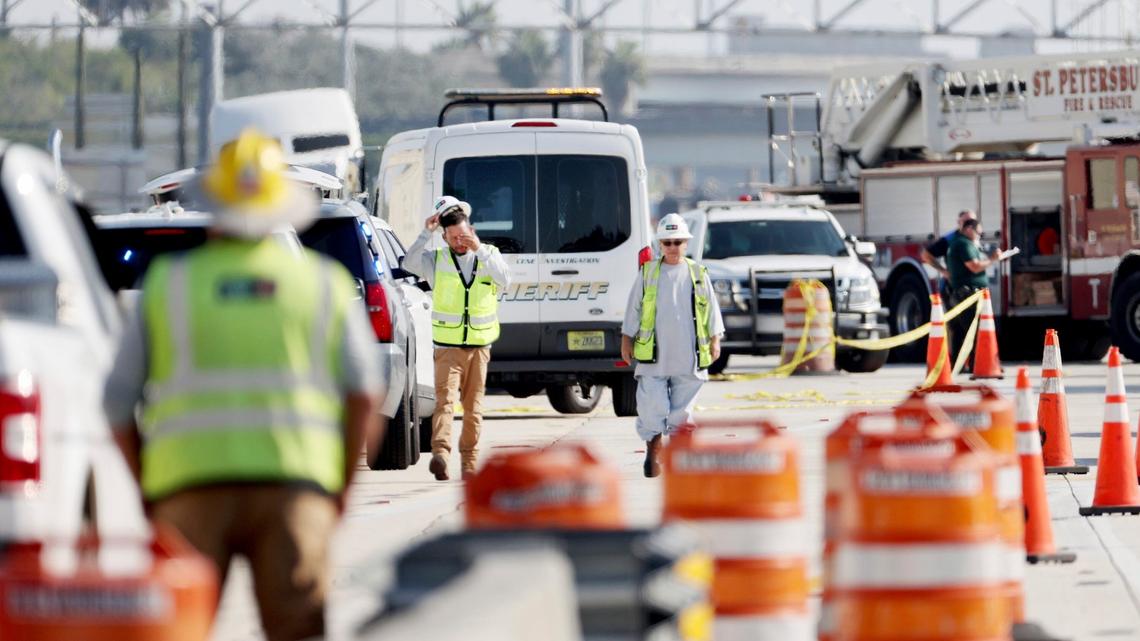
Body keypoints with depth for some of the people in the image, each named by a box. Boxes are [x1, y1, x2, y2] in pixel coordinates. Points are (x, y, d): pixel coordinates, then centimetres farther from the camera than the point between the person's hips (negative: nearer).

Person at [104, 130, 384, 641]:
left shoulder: (166, 283, 10)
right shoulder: (326, 283, 11)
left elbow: (118, 402, 8)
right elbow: (364, 396, 4)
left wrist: (146, 488, 18)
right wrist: (341, 484, 14)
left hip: (190, 484, 0)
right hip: (295, 483, 0)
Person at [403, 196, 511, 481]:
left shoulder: (489, 255, 6)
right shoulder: (437, 259, 3)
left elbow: (505, 280, -11)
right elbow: (410, 263, -13)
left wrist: (480, 251, -17)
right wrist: (426, 233, -18)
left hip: (480, 345, 2)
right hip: (447, 345, -2)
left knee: (473, 407, 6)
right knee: (445, 398, -18)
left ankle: (469, 462, 12)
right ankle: (440, 454, -32)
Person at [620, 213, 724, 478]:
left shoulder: (698, 274, 9)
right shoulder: (647, 274, 7)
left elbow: (712, 309, 11)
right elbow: (633, 309, 9)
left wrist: (715, 340, 4)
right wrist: (627, 340, 6)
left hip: (688, 354, 1)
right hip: (653, 354, -1)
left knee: (682, 409, 3)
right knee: (652, 406, -8)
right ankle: (653, 450, 6)